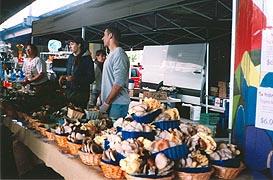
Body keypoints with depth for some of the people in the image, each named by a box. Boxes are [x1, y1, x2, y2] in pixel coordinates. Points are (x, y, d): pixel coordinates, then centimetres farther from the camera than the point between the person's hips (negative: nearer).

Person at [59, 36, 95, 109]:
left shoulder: (87, 59, -8)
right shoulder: (70, 57, 13)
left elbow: (91, 78, -12)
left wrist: (75, 78, -21)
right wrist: (63, 77, 5)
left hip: (81, 93, -6)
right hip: (68, 91, 6)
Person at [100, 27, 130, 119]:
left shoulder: (119, 54, -13)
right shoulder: (112, 54, 20)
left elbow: (119, 83, -21)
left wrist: (106, 103, -18)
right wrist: (103, 99, 18)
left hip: (117, 104, -9)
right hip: (110, 103, 9)